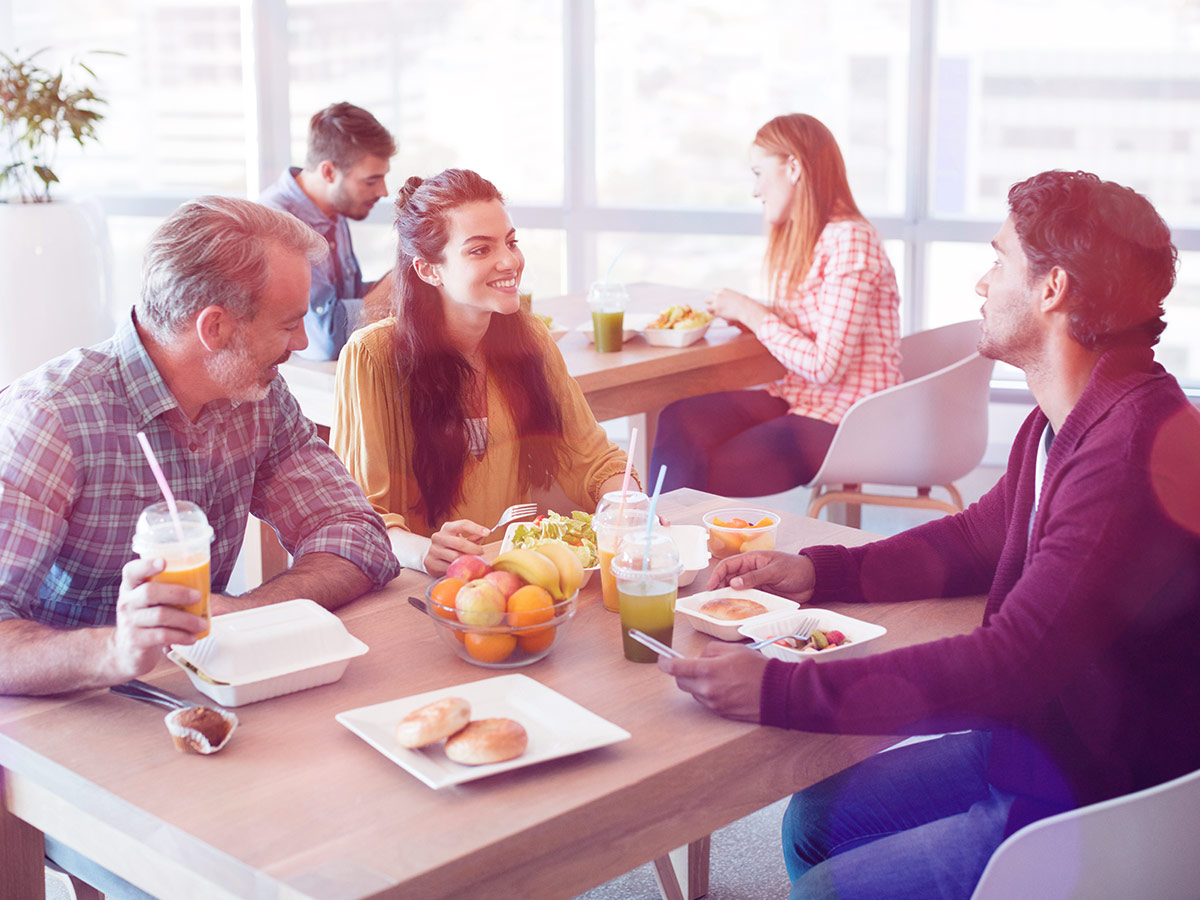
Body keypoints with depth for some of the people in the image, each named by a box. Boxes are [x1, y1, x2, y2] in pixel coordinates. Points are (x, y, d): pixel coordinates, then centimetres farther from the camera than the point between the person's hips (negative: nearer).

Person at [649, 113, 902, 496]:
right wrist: (746, 315, 0)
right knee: (678, 422, -14)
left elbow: (825, 366, -19)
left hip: (844, 419, -8)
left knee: (715, 471, -19)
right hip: (798, 399, 8)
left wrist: (753, 314, -10)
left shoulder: (849, 241, -16)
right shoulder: (799, 237, 13)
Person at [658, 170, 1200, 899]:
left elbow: (1009, 667, -34)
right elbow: (977, 539, 18)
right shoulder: (1064, 425, 4)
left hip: (1102, 802, -9)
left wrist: (780, 691, -33)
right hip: (1035, 745, 9)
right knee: (815, 820, 13)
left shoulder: (1134, 454, -30)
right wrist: (817, 572, 4)